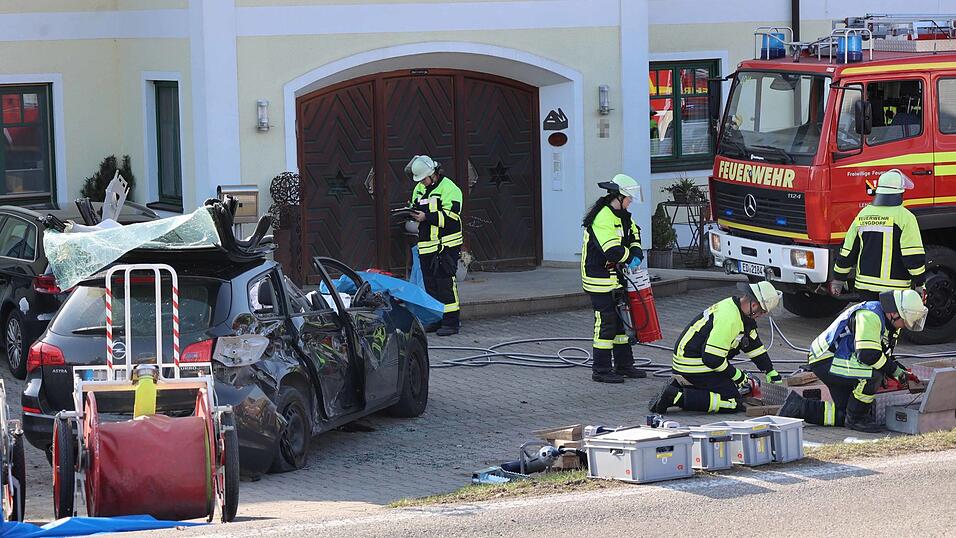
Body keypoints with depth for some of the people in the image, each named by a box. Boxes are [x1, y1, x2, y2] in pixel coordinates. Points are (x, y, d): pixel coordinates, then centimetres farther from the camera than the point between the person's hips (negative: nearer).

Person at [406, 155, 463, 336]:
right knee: (430, 283, 11)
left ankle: (451, 322, -9)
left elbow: (452, 216, -18)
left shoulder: (448, 188, -10)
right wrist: (411, 212, 1)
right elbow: (416, 208, 26)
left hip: (446, 246, -8)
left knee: (445, 282, -10)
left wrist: (426, 217, -21)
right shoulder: (419, 189, 15)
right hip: (426, 245, 8)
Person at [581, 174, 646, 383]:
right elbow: (613, 252, -30)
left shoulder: (620, 215, 10)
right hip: (600, 280, -10)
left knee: (621, 321, 15)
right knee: (605, 323, -6)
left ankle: (624, 365, 23)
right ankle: (601, 370, 0)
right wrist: (630, 257, -12)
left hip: (616, 278, 10)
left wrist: (637, 253, 5)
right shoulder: (602, 218, -23)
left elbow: (634, 232, 24)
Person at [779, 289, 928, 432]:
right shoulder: (869, 317, -25)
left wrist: (901, 371, 2)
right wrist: (896, 371, -23)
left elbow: (885, 355, 20)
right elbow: (867, 355, -34)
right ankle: (855, 419, -13)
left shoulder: (887, 323, 9)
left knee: (843, 416, 7)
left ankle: (799, 407, 17)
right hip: (826, 362, -11)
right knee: (872, 373, -30)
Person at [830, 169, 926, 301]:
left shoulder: (863, 214, 7)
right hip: (894, 288, -5)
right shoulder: (904, 217, -8)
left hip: (865, 285, 5)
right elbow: (914, 255, -12)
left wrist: (838, 279, 20)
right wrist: (919, 283, -5)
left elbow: (847, 252, 11)